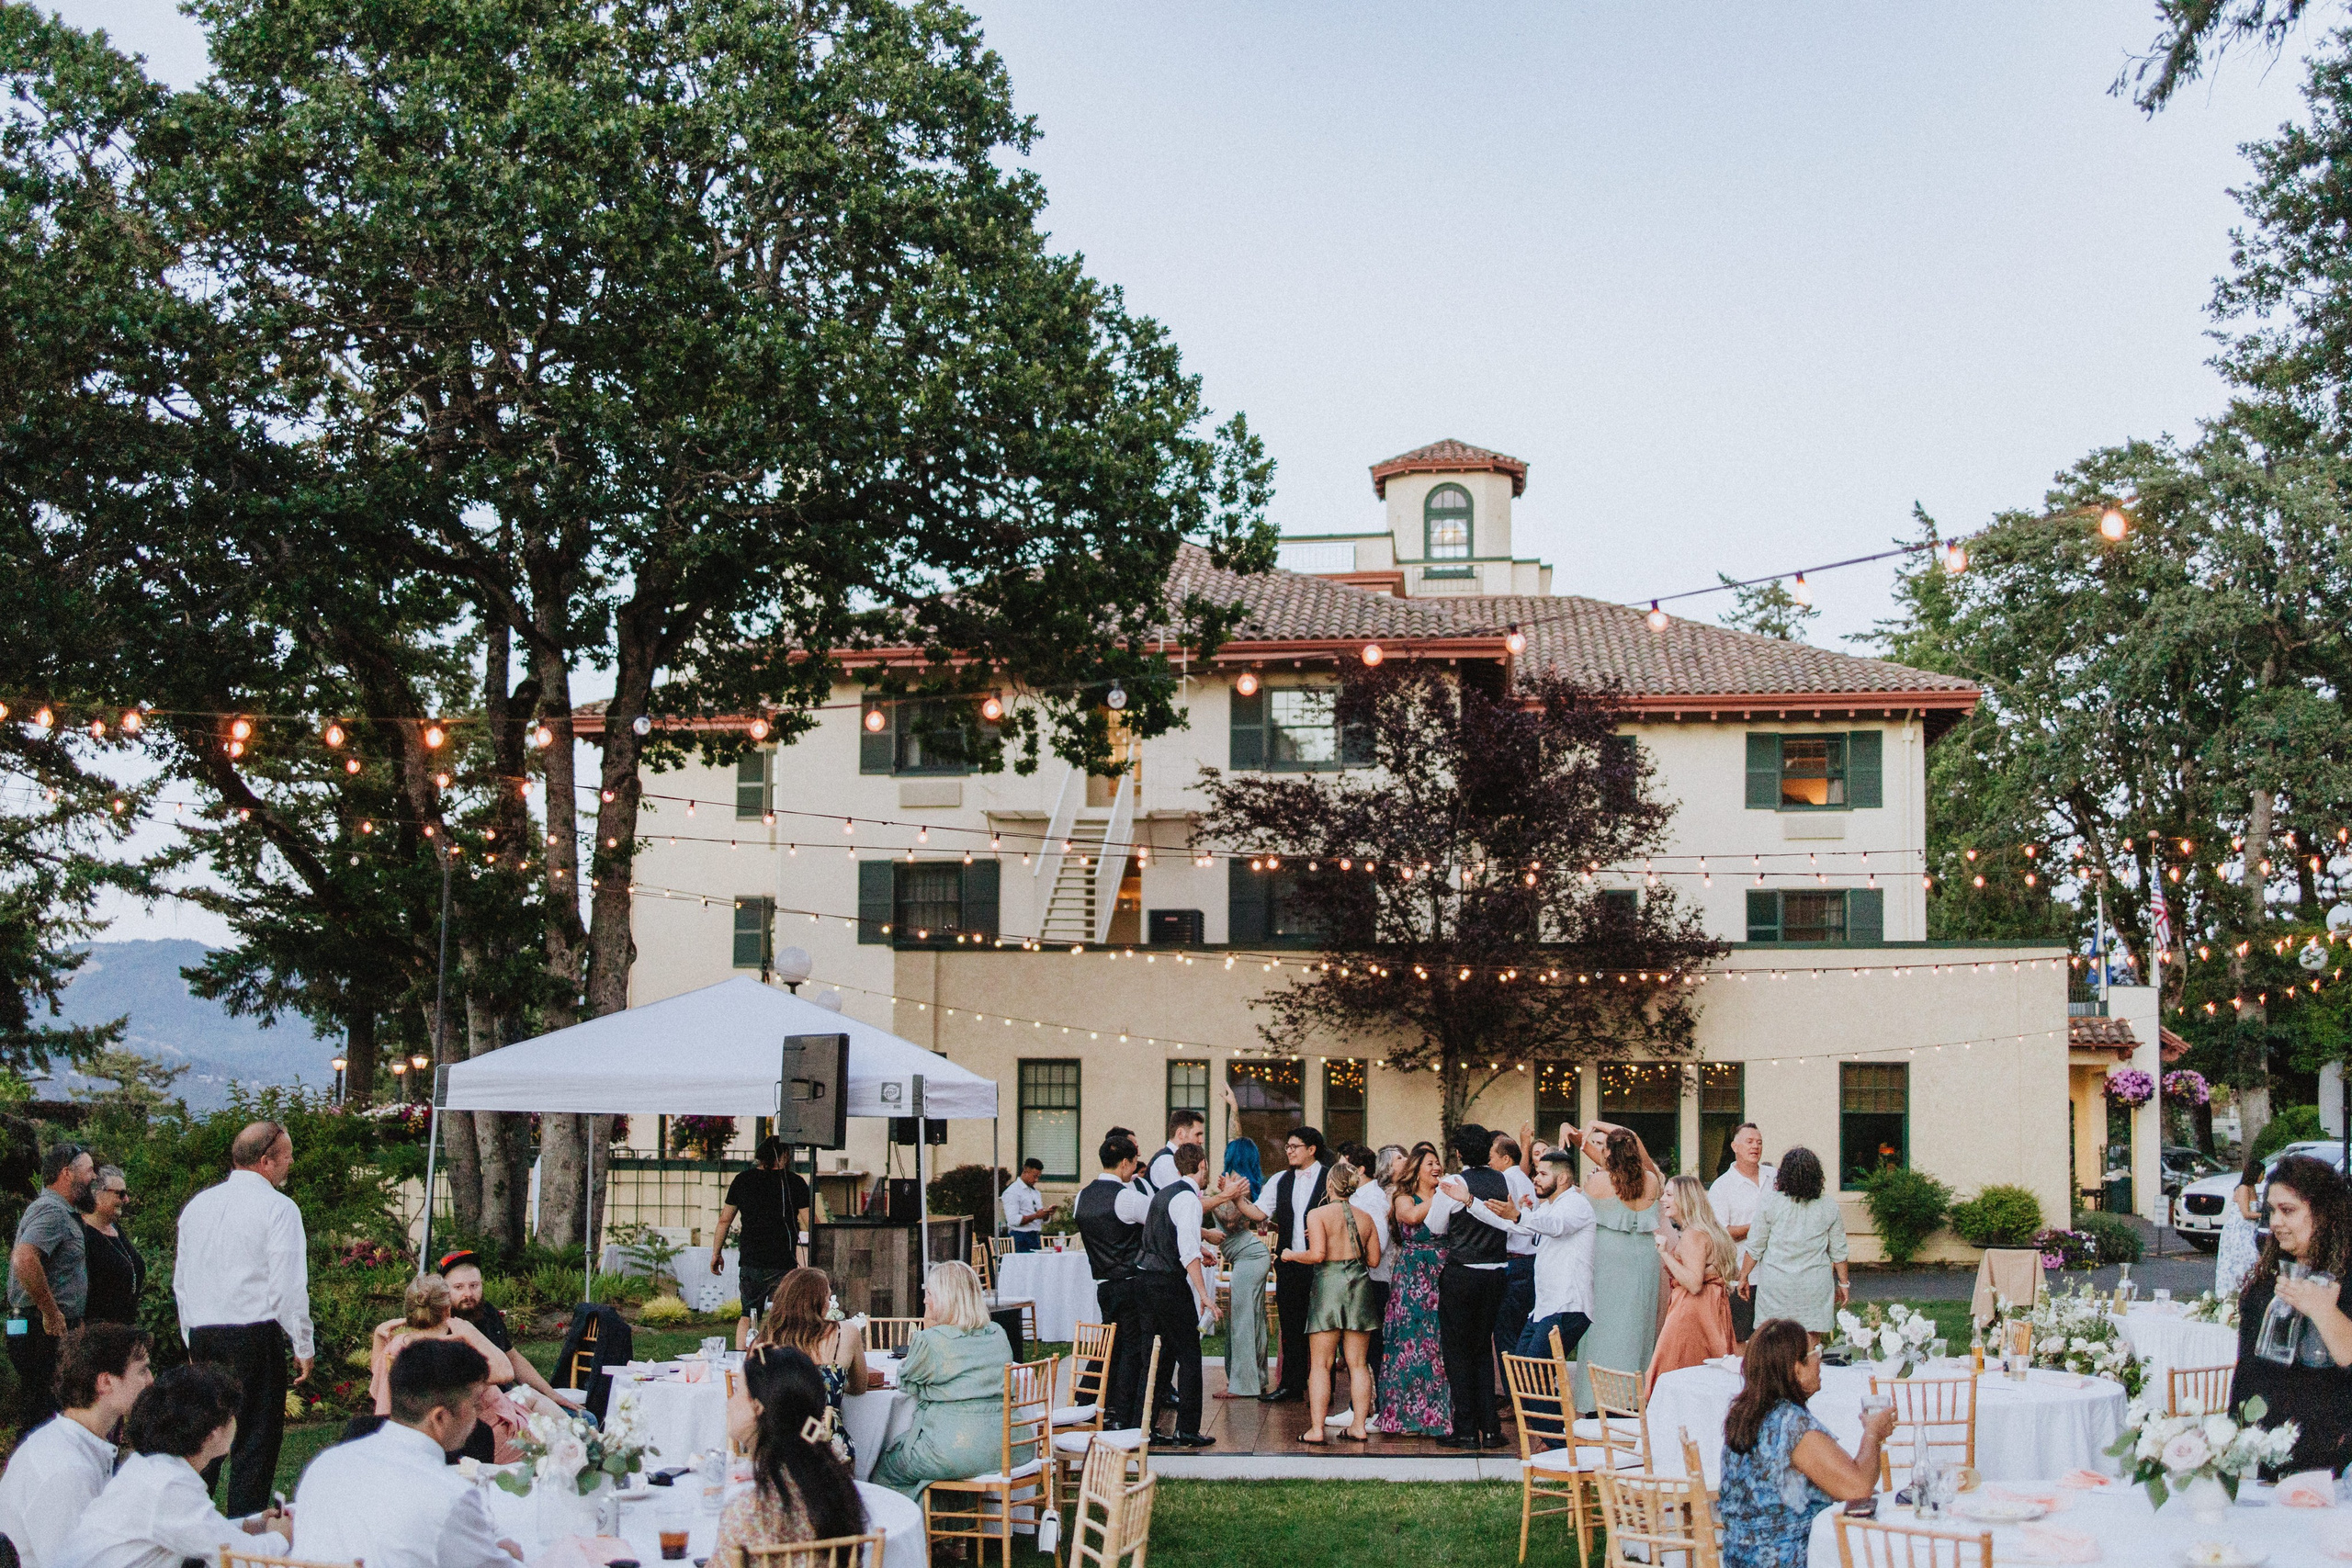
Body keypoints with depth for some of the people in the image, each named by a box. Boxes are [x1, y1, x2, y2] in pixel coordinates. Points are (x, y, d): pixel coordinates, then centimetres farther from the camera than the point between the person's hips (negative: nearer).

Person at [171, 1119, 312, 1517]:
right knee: (255, 1440, -1)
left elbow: (181, 1280, 18)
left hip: (202, 1336, 6)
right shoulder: (277, 1207, -8)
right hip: (255, 1334, -6)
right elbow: (289, 1286, -12)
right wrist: (303, 1348, -4)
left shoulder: (198, 1205, 13)